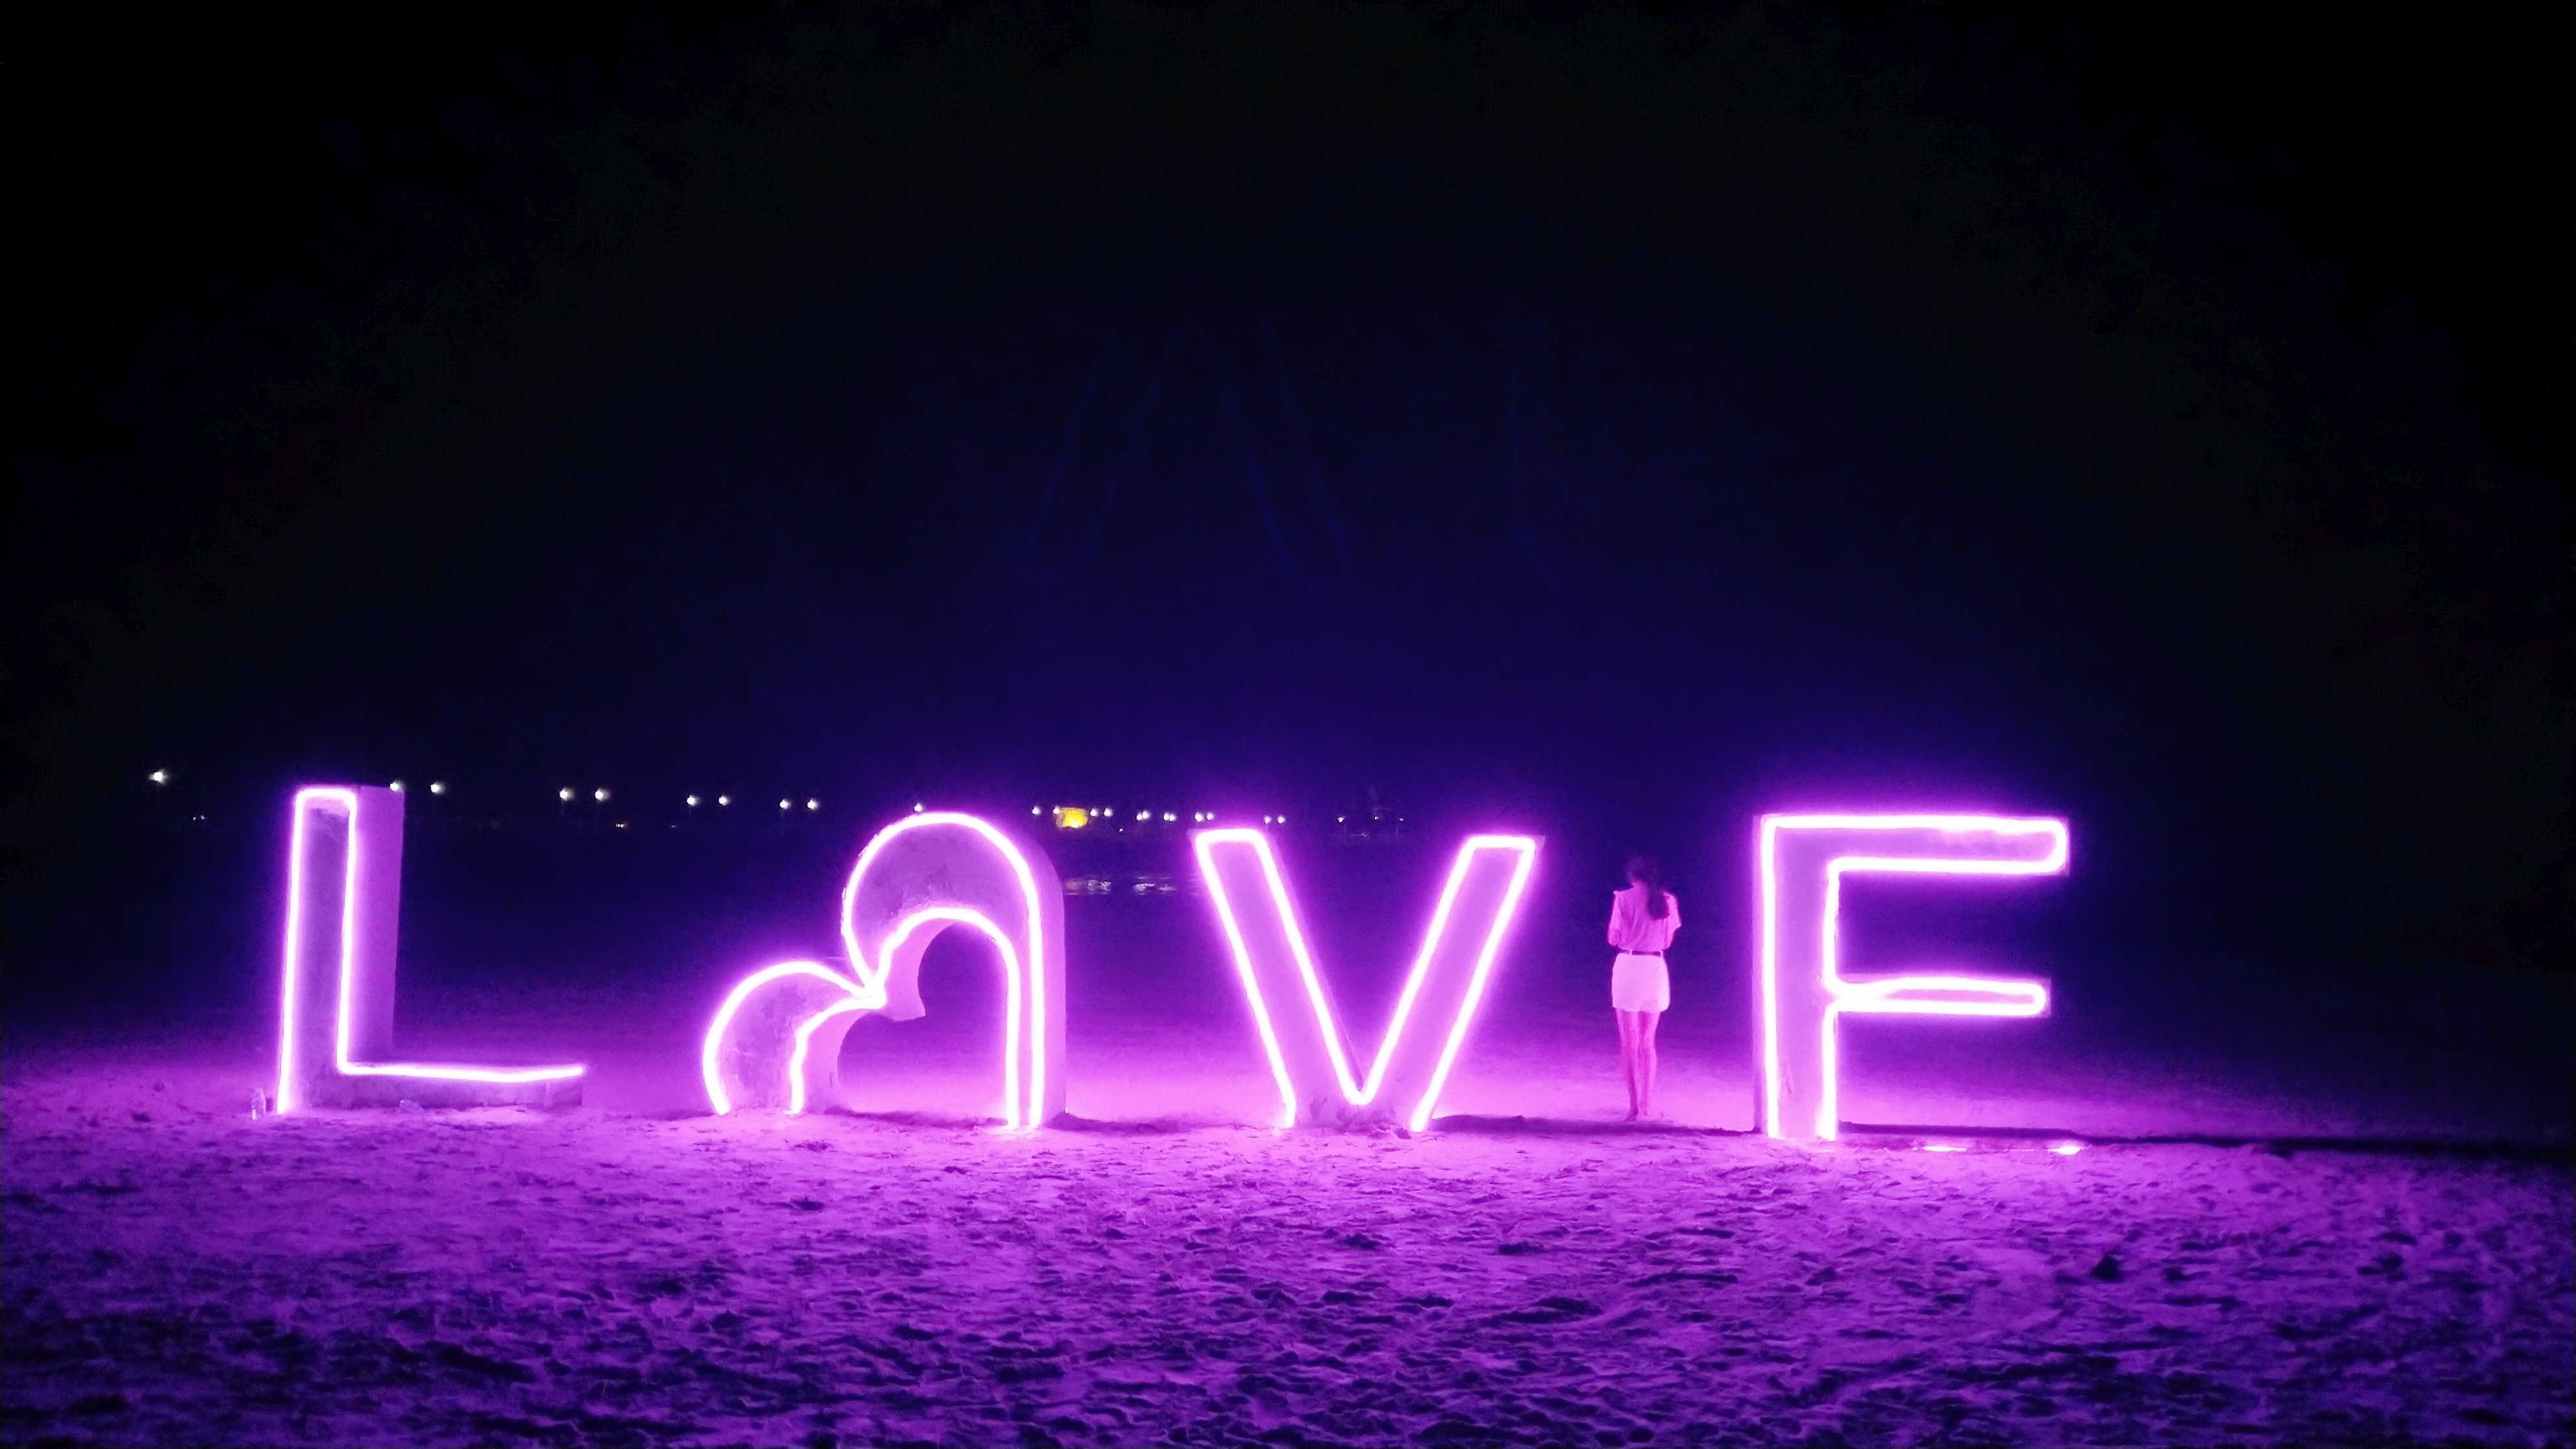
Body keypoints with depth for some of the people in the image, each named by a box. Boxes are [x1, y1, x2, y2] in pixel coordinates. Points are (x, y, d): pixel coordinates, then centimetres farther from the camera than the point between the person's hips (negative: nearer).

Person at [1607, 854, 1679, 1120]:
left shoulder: (1623, 898, -6)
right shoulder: (1667, 901, 2)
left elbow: (1613, 939, -2)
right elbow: (1668, 942, 9)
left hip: (1628, 966, -3)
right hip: (1656, 968, 3)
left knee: (1629, 1042, 3)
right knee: (1647, 1041, 16)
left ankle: (1635, 1104, -3)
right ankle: (1648, 1105, 17)